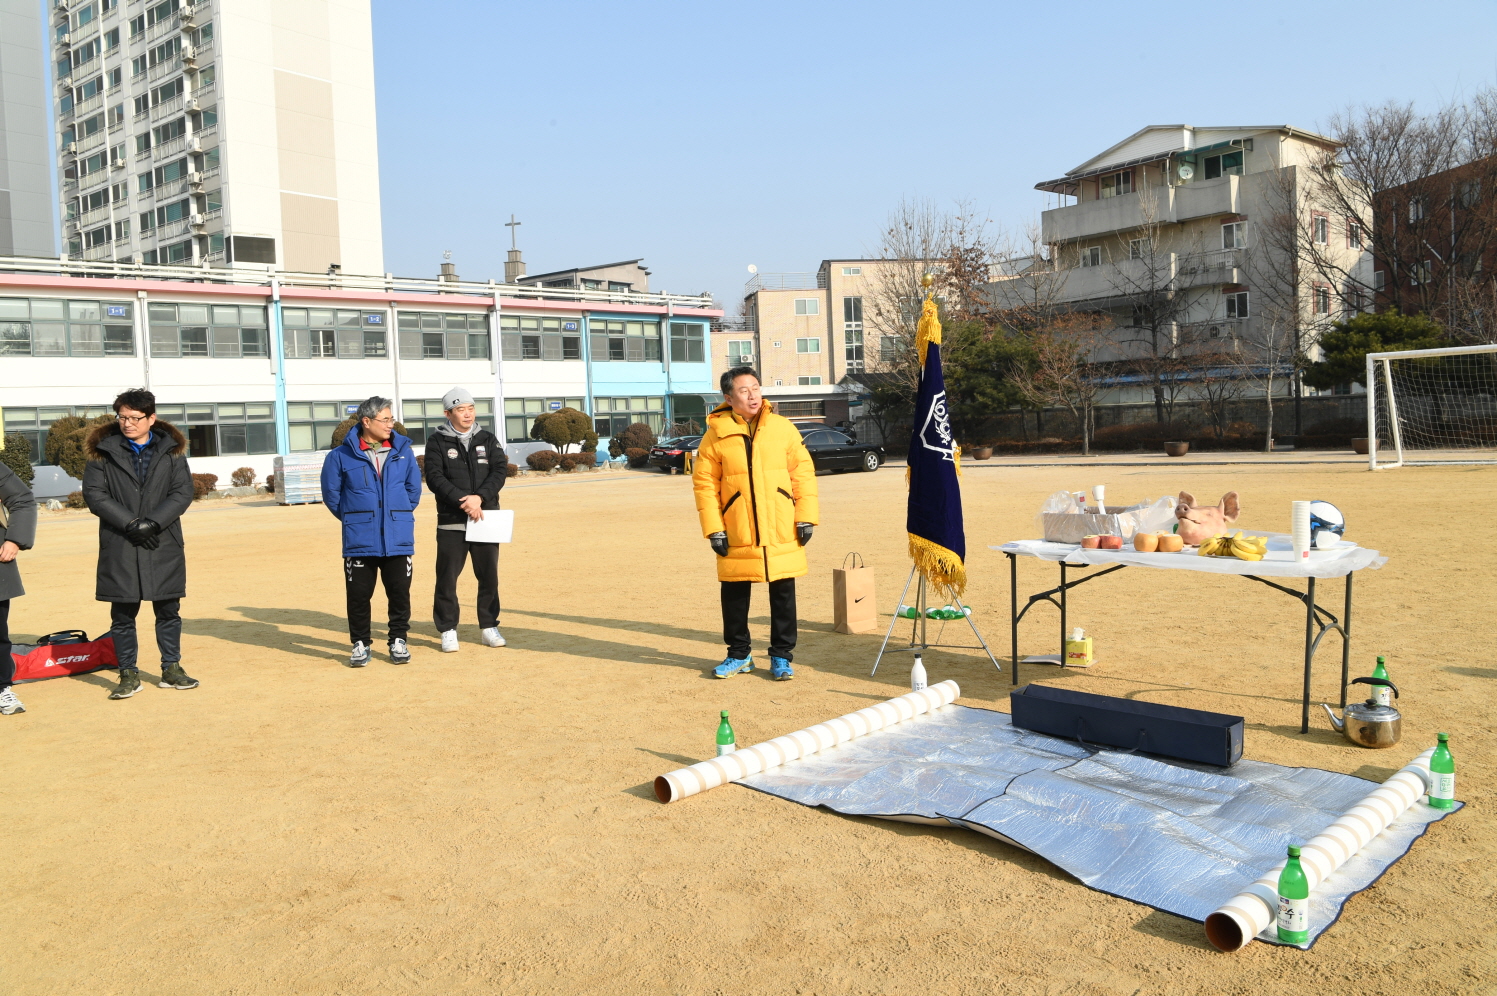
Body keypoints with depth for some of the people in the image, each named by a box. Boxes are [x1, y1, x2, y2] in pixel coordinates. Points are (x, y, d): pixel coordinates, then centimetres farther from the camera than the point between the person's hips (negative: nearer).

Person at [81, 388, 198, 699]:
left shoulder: (171, 449, 4)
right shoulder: (103, 450, 2)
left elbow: (183, 492, -2)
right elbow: (94, 493, -4)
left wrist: (152, 523, -14)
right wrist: (130, 523, -14)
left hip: (164, 547, 1)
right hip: (119, 548, -1)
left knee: (168, 611, 8)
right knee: (123, 614, 5)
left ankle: (171, 669, 20)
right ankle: (129, 674, 16)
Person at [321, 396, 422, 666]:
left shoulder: (403, 451, 4)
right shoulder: (341, 456, -4)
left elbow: (414, 489, 13)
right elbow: (331, 494, 6)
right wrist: (355, 520, 9)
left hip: (398, 539, 2)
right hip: (359, 541, -1)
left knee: (399, 591, 5)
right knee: (358, 594, 3)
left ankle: (398, 640, 20)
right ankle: (360, 644, 18)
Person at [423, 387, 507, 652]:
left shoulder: (487, 439, 9)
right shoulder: (437, 441, 1)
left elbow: (499, 471, -1)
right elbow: (434, 478, -9)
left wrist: (479, 498, -17)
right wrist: (463, 501, -20)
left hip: (486, 519, 2)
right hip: (451, 522, -2)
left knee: (489, 576, 6)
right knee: (447, 578, 0)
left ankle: (489, 627, 18)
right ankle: (448, 630, 11)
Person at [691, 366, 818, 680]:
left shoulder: (783, 427, 1)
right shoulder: (717, 433, -1)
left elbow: (803, 473, 3)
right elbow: (704, 481, 0)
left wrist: (806, 517, -2)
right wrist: (713, 528, -5)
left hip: (782, 533, 0)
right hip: (737, 535, 0)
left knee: (783, 594, 6)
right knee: (734, 595, 9)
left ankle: (781, 656, 21)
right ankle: (739, 655, 26)